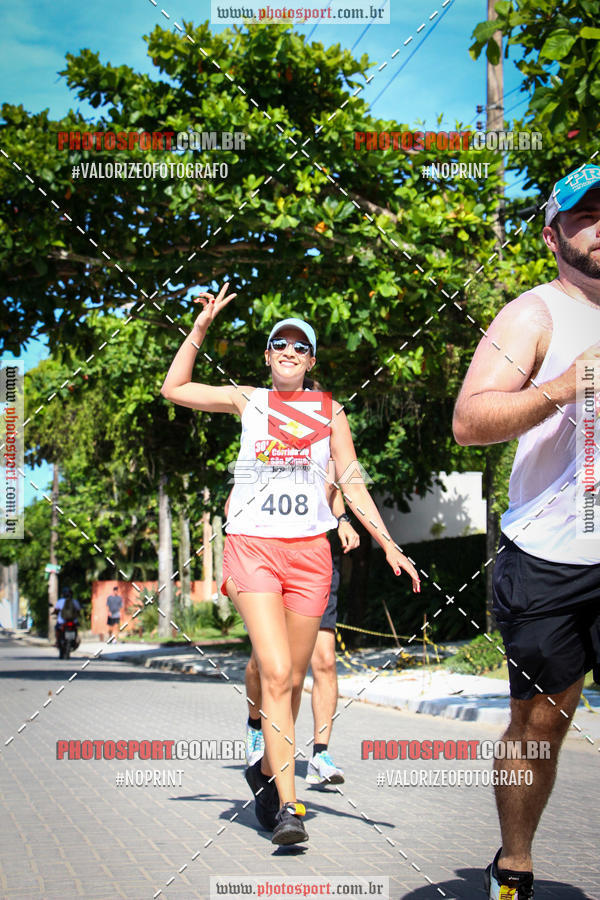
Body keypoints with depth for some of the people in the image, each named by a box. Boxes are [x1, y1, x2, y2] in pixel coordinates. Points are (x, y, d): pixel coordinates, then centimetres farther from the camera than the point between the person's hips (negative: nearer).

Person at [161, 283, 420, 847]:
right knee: (276, 675, -15)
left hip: (309, 551, 2)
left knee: (292, 679, 7)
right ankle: (288, 806, -16)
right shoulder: (247, 401, 10)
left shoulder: (329, 411, 12)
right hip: (253, 547, -2)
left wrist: (388, 545, 3)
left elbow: (352, 484, 11)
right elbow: (174, 388, 12)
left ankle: (266, 770, 31)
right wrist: (202, 326, 8)